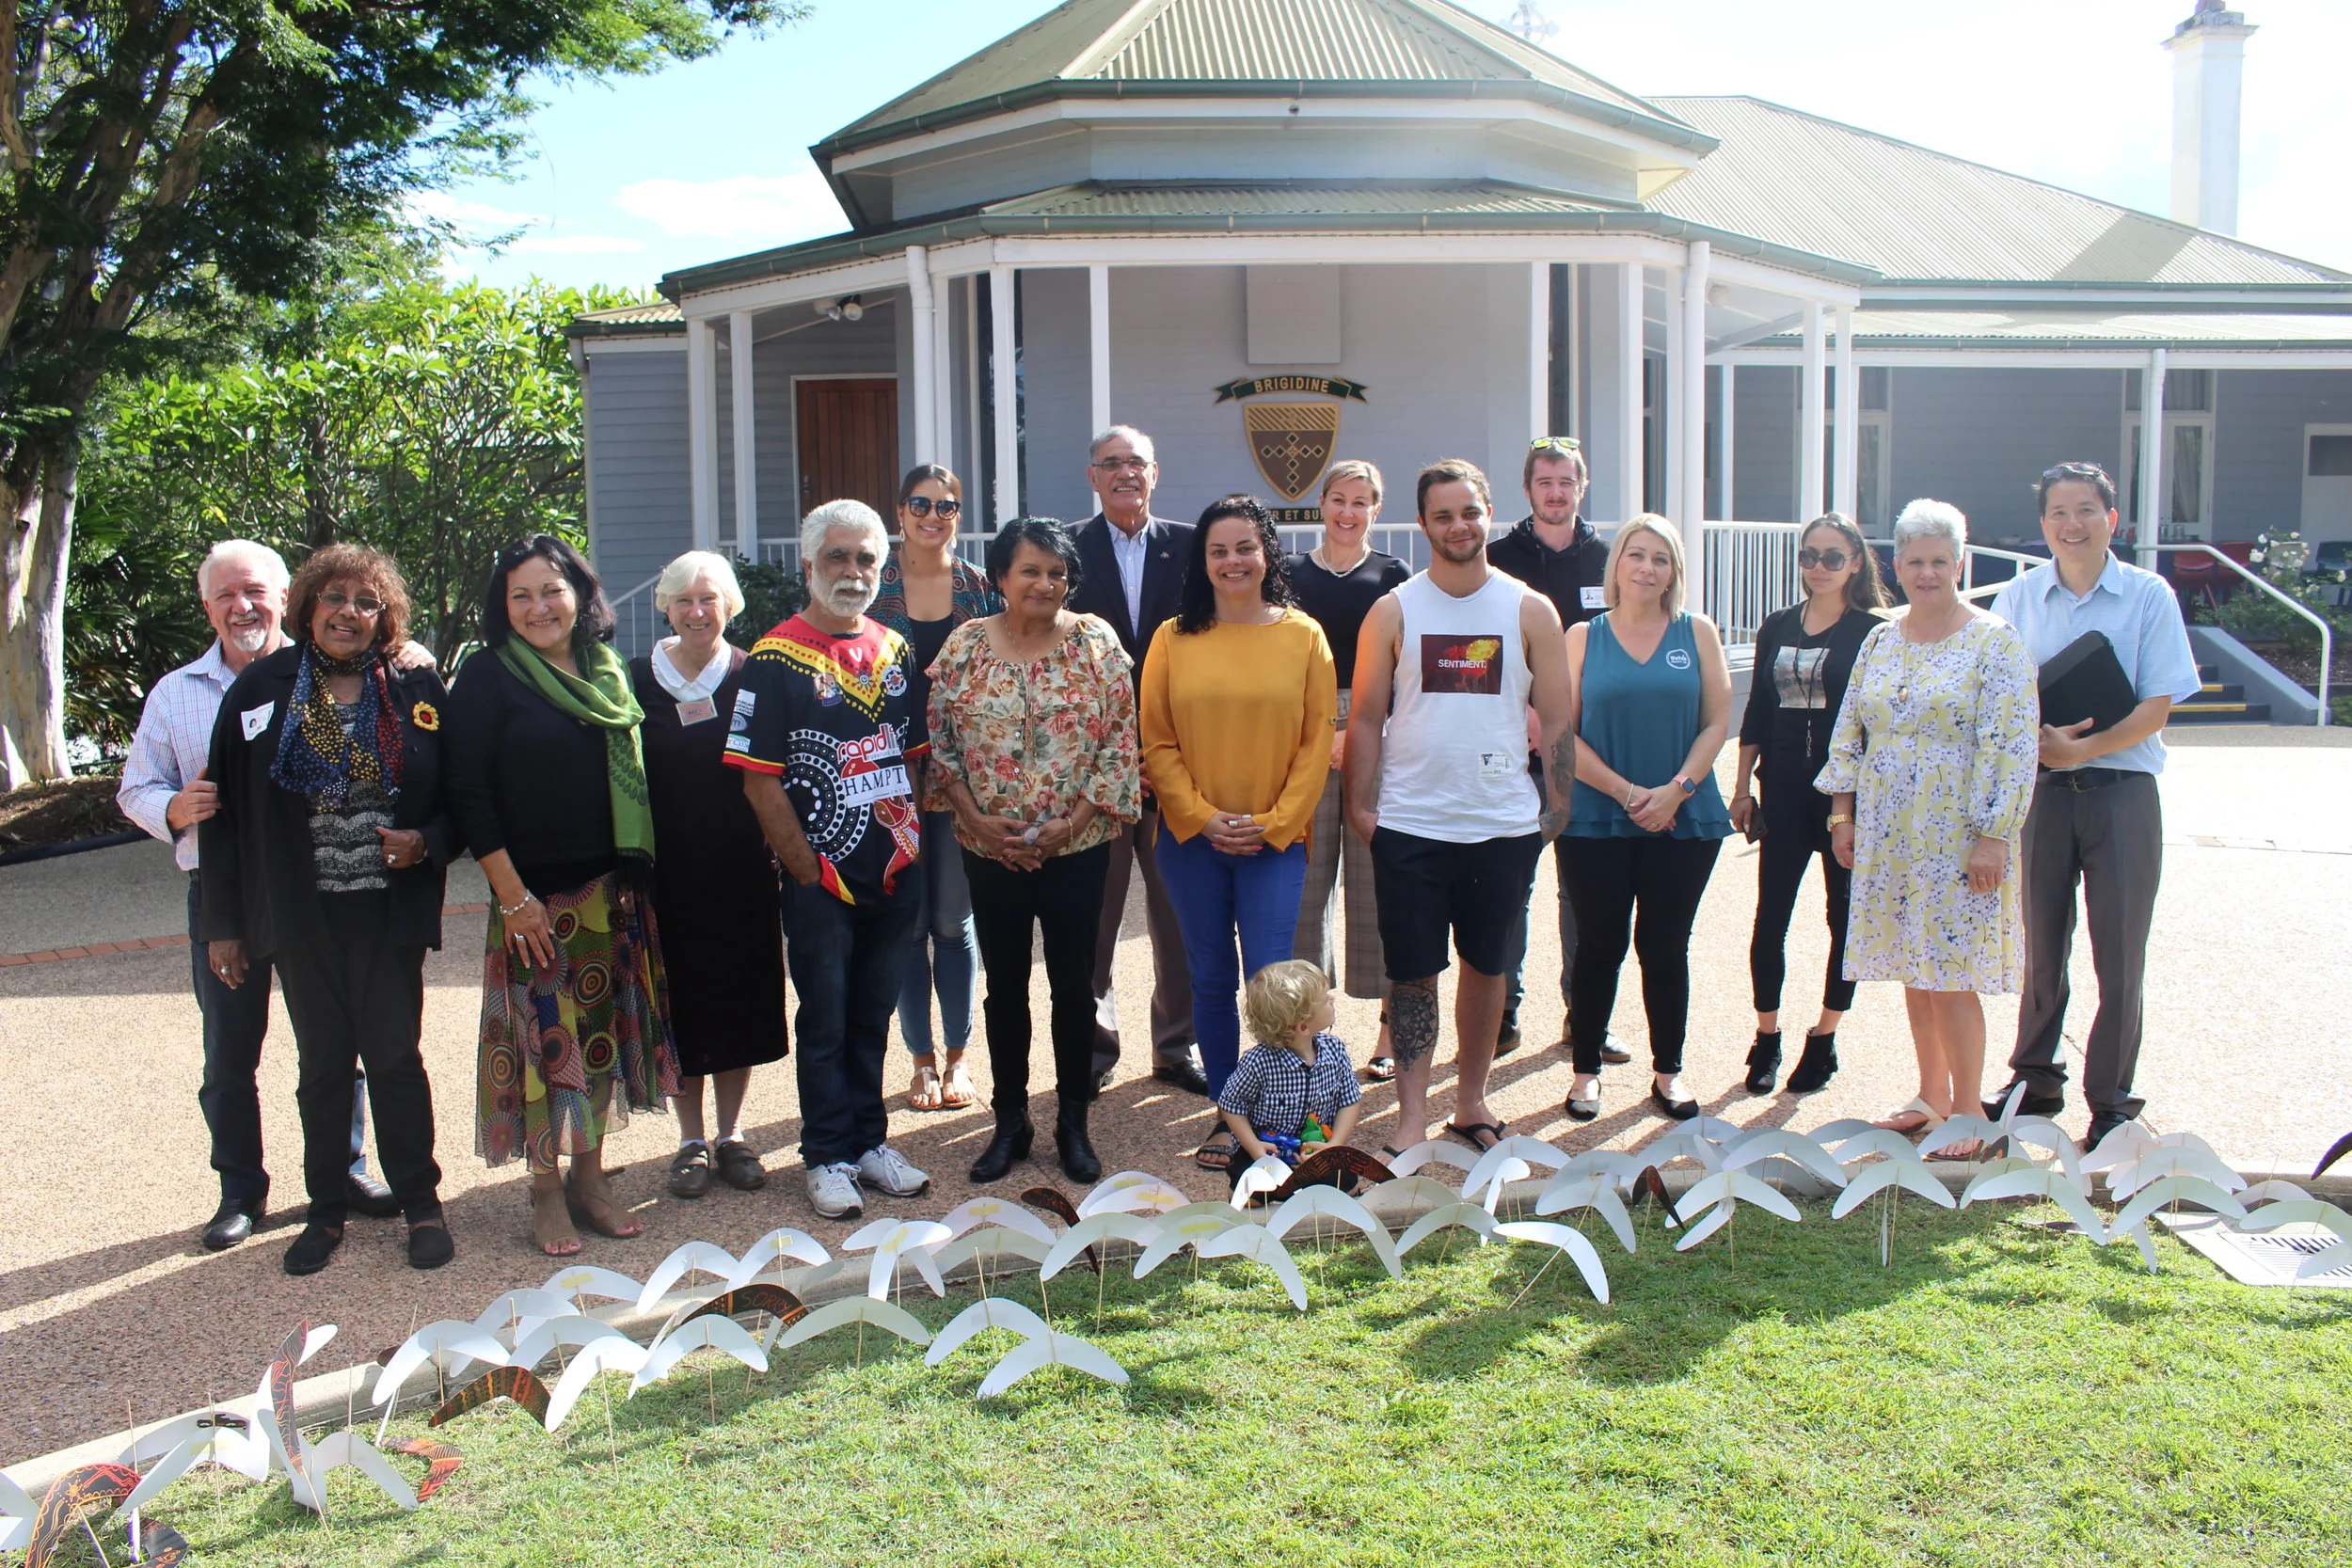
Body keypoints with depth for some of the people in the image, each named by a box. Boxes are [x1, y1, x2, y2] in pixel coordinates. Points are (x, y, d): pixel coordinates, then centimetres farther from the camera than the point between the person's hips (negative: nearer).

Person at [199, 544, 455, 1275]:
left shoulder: (417, 691, 2)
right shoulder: (262, 688, 2)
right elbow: (225, 810, 2)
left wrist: (427, 843, -13)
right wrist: (223, 924, 0)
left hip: (390, 910, -1)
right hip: (300, 915, 1)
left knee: (394, 1056, 3)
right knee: (323, 1063, 10)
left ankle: (421, 1203, 17)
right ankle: (327, 1209, 23)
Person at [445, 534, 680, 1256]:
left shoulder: (607, 672, 10)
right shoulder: (488, 677, -6)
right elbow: (469, 795, -10)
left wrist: (635, 881, 9)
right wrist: (512, 895, -14)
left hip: (611, 891, 5)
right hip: (533, 895, -5)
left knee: (601, 1033, 10)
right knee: (542, 1038, 1)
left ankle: (590, 1177, 22)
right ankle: (546, 1190, 14)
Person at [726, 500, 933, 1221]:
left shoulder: (895, 650, 9)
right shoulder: (775, 659, -9)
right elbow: (759, 780, -11)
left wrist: (911, 844, 7)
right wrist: (807, 867, -12)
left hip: (896, 872, 5)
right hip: (823, 880, -5)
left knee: (874, 1014, 15)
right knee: (825, 1020, 6)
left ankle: (869, 1140, 28)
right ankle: (827, 1155, 18)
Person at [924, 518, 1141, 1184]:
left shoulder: (1096, 642, -4)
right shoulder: (965, 645, 0)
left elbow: (1121, 742, -5)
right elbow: (939, 741, 2)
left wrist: (1074, 821, -11)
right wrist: (976, 818, -8)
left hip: (1077, 847, -1)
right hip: (989, 848, 1)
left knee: (1073, 984, 7)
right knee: (1004, 985, 11)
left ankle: (1073, 1124, 22)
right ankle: (1010, 1123, 25)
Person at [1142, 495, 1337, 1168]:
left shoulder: (1303, 635, 1)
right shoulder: (1173, 638, 2)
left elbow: (1318, 740, 0)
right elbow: (1156, 741, 2)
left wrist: (1273, 822, -8)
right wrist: (1203, 816, -8)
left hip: (1276, 839, -1)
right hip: (1191, 837, 1)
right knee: (1211, 980, 9)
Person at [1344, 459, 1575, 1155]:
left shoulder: (1529, 610, 2)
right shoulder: (1393, 611, 1)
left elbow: (1556, 719, 4)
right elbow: (1365, 718, 2)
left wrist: (1556, 810, -2)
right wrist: (1360, 806, -5)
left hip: (1504, 827, 1)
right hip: (1411, 828, -1)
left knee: (1487, 966, 12)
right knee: (1413, 972, 2)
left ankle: (1471, 1102, 27)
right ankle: (1411, 1117, 10)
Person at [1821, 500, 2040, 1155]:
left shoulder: (1995, 643, -8)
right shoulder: (1880, 641, 9)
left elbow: (2012, 746, -12)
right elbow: (1849, 733, 14)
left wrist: (1992, 835, -17)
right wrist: (1843, 815, 8)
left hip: (1957, 838, -5)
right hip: (1888, 837, 5)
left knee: (1951, 976, -4)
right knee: (1913, 970, 12)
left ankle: (1967, 1113, 8)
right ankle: (1933, 1095, 26)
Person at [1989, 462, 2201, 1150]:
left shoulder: (2149, 596, -2)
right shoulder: (2017, 598, 5)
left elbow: (2156, 709, -7)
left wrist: (2078, 749, -18)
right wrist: (2036, 740, -13)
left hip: (2121, 789, -2)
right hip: (2040, 788, 2)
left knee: (2119, 952, 0)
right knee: (2041, 944, 10)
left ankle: (2111, 1100, 11)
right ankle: (2036, 1080, 23)